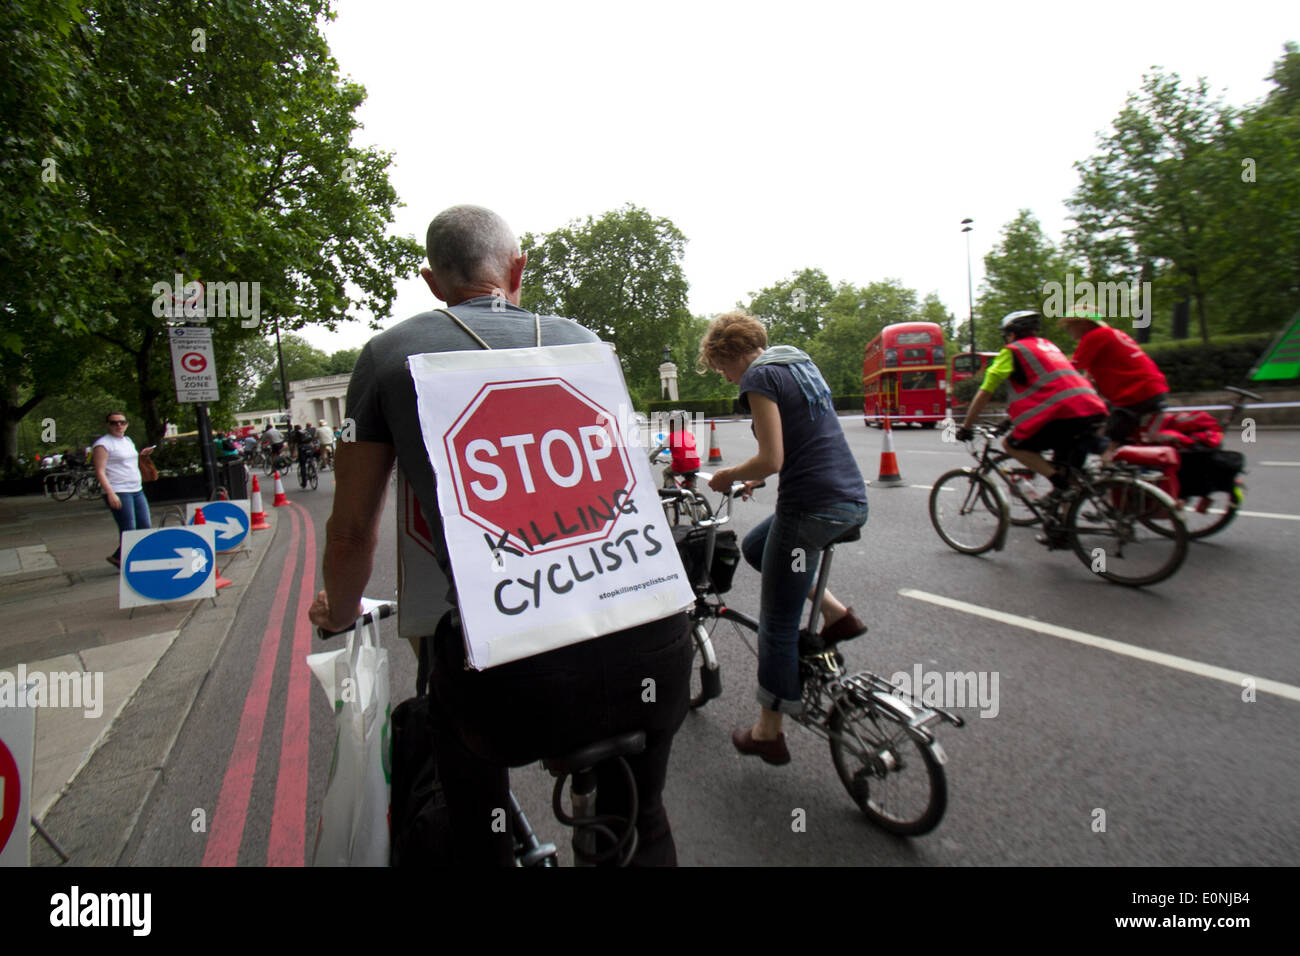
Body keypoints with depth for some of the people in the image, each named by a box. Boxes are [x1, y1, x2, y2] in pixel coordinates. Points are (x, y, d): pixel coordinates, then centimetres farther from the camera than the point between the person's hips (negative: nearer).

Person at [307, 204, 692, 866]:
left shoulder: (391, 352, 9)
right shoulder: (579, 339, 16)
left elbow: (353, 528, 14)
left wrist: (339, 614, 35)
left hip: (517, 675, -2)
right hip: (652, 647, 3)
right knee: (638, 818, 33)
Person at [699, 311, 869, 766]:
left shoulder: (759, 376, -9)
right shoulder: (800, 364, 18)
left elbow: (772, 460, -17)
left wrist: (729, 475, 1)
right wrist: (753, 476, 26)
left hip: (812, 507, -9)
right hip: (854, 501, 9)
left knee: (777, 624, 5)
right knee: (755, 546, 29)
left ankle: (769, 734, 20)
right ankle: (837, 613, 20)